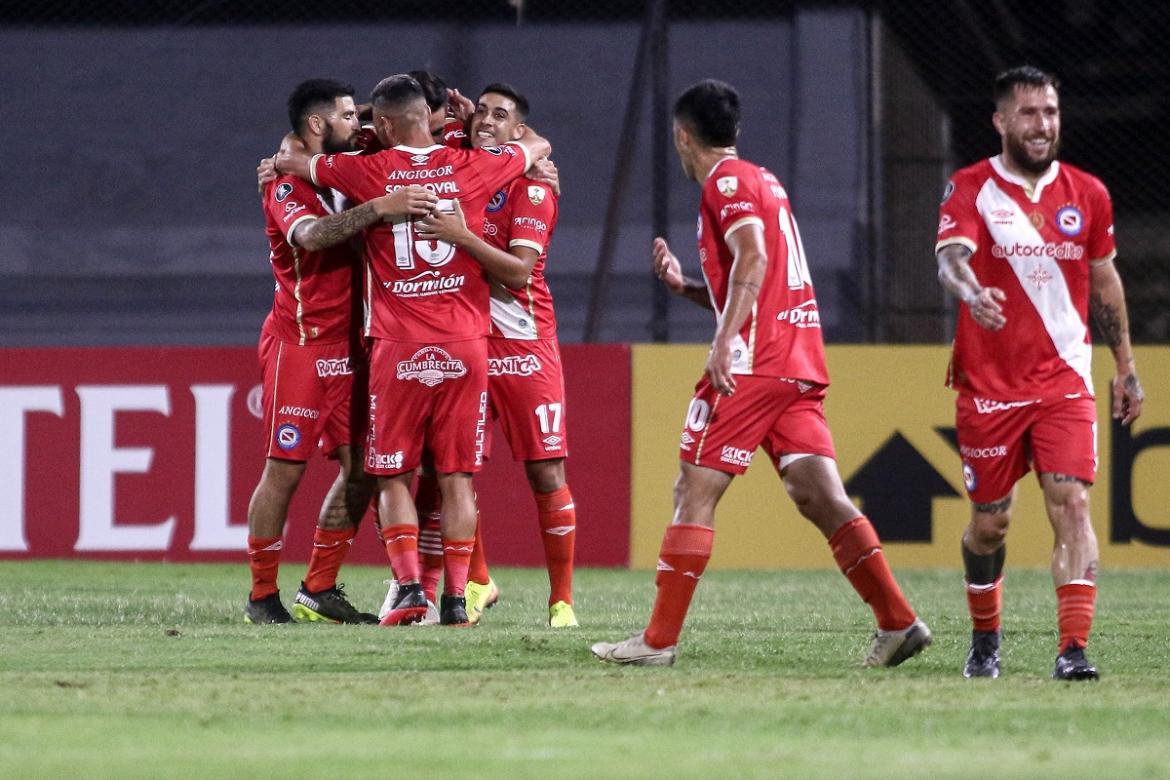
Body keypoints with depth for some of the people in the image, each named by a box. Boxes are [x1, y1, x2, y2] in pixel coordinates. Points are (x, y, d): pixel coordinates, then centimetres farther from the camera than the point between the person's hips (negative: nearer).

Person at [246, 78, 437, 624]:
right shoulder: (286, 184, -9)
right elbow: (310, 235, -29)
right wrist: (380, 207, -39)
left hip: (349, 346, 7)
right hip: (301, 343, -7)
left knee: (360, 468, 4)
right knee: (284, 470, -4)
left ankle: (319, 590, 13)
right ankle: (263, 597, 3)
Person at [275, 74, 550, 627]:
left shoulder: (367, 172, -2)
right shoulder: (472, 167, 2)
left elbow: (285, 159, 14)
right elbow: (538, 145, 23)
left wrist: (286, 157, 37)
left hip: (399, 350, -2)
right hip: (465, 345, 2)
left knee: (393, 476, 7)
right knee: (456, 478, 6)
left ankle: (409, 586, -6)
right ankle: (456, 597, 2)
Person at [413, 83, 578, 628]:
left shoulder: (532, 187, -6)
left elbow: (519, 271, -17)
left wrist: (462, 236, -29)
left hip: (524, 344, -4)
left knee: (546, 474, -4)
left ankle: (561, 598, 5)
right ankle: (475, 583, 16)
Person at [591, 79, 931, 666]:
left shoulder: (725, 181, -4)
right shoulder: (762, 180, 25)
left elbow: (753, 259, -21)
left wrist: (724, 341, -26)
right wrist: (683, 286, 27)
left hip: (753, 362, -9)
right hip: (798, 361, 9)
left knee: (695, 491, -4)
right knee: (818, 495, 1)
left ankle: (660, 640, -4)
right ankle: (898, 622, -9)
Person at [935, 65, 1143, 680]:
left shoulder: (1087, 194, 6)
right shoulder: (970, 189, -5)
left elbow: (1104, 279, 18)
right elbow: (950, 256, -23)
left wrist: (1126, 366, 19)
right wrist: (971, 291, -46)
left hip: (1063, 377, 1)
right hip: (987, 385, -1)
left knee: (1071, 504, -15)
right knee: (989, 521, 7)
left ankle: (1073, 649, -20)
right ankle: (985, 637, 31)